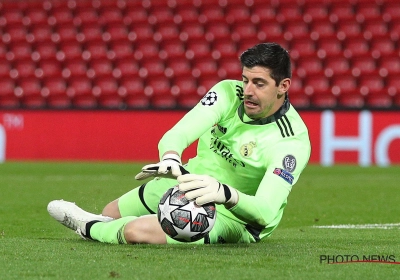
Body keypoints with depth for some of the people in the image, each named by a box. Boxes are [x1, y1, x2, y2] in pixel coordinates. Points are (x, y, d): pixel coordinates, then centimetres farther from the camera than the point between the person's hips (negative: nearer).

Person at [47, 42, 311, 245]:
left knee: (137, 231, -25)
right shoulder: (229, 92, -14)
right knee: (110, 213, 16)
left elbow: (265, 212, -40)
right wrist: (171, 158, -50)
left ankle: (89, 227, 9)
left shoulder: (292, 142, -29)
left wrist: (225, 194, -59)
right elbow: (176, 134, -26)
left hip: (233, 215, -6)